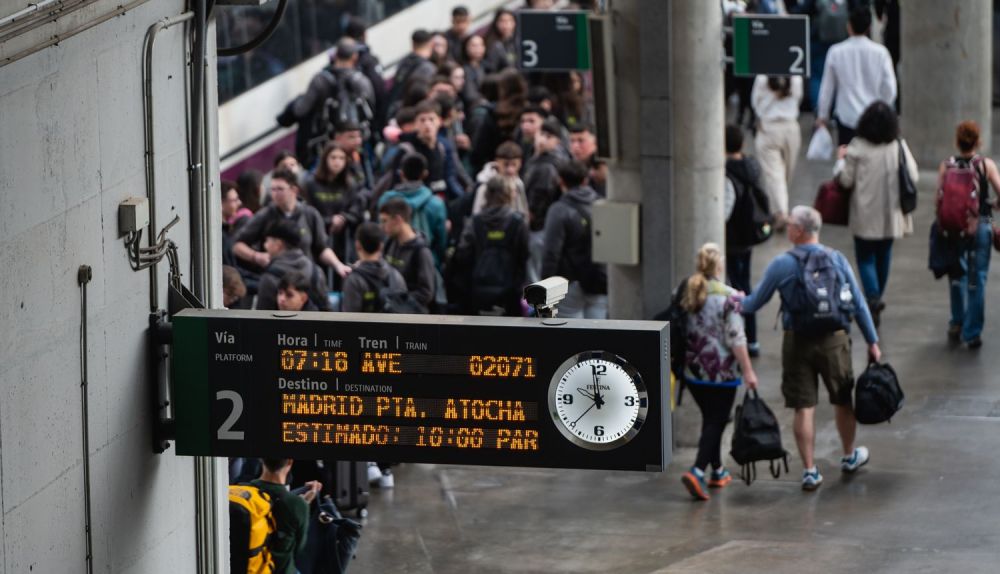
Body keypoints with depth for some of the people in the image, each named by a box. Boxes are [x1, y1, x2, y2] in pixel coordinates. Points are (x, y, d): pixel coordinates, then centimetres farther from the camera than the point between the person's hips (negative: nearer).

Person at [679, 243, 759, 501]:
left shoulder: (687, 293, 4)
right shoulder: (727, 297, -14)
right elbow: (736, 339, -17)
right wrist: (748, 371, -12)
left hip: (693, 370, 6)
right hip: (721, 371, -6)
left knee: (710, 419, 19)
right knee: (717, 422, -1)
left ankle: (718, 471, 27)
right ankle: (697, 472, -16)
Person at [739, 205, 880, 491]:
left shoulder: (782, 264, -6)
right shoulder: (837, 259, 1)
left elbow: (755, 303, 3)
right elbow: (859, 304, 3)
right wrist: (872, 341, 10)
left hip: (798, 342, -2)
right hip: (835, 339, 2)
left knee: (804, 408, 3)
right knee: (844, 400, 19)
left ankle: (810, 471, 4)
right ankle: (849, 456, 37)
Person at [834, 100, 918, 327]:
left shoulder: (857, 147, -14)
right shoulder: (899, 147, -7)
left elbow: (846, 180, -10)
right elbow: (913, 177, -4)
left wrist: (841, 159, 8)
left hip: (865, 215, -3)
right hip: (890, 214, 3)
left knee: (865, 257, 6)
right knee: (883, 255, 21)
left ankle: (873, 297, -16)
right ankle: (877, 299, 33)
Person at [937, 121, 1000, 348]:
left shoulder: (946, 166, -4)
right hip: (980, 226, -1)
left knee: (957, 276, 21)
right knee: (977, 280, 5)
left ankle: (957, 323, 24)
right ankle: (972, 333, 6)